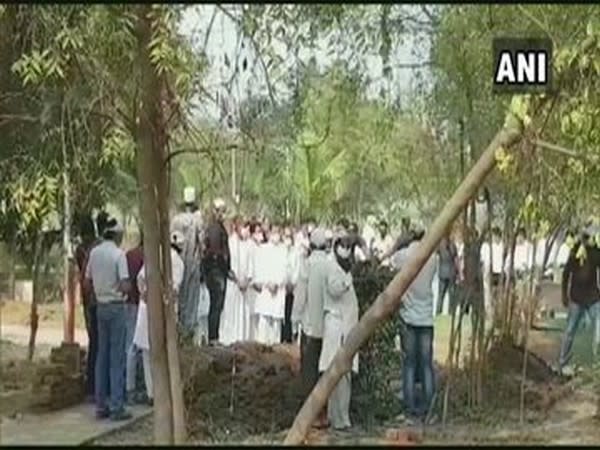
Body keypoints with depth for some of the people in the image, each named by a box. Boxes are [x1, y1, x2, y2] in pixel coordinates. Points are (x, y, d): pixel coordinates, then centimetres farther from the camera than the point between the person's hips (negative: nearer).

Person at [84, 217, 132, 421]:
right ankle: (117, 407, -1)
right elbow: (125, 287, -20)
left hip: (101, 306, 6)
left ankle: (101, 406, 15)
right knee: (117, 357, -2)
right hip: (116, 307, -6)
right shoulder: (118, 254, -14)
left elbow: (87, 283, 11)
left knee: (102, 356, 12)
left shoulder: (94, 252, 5)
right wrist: (128, 286, 1)